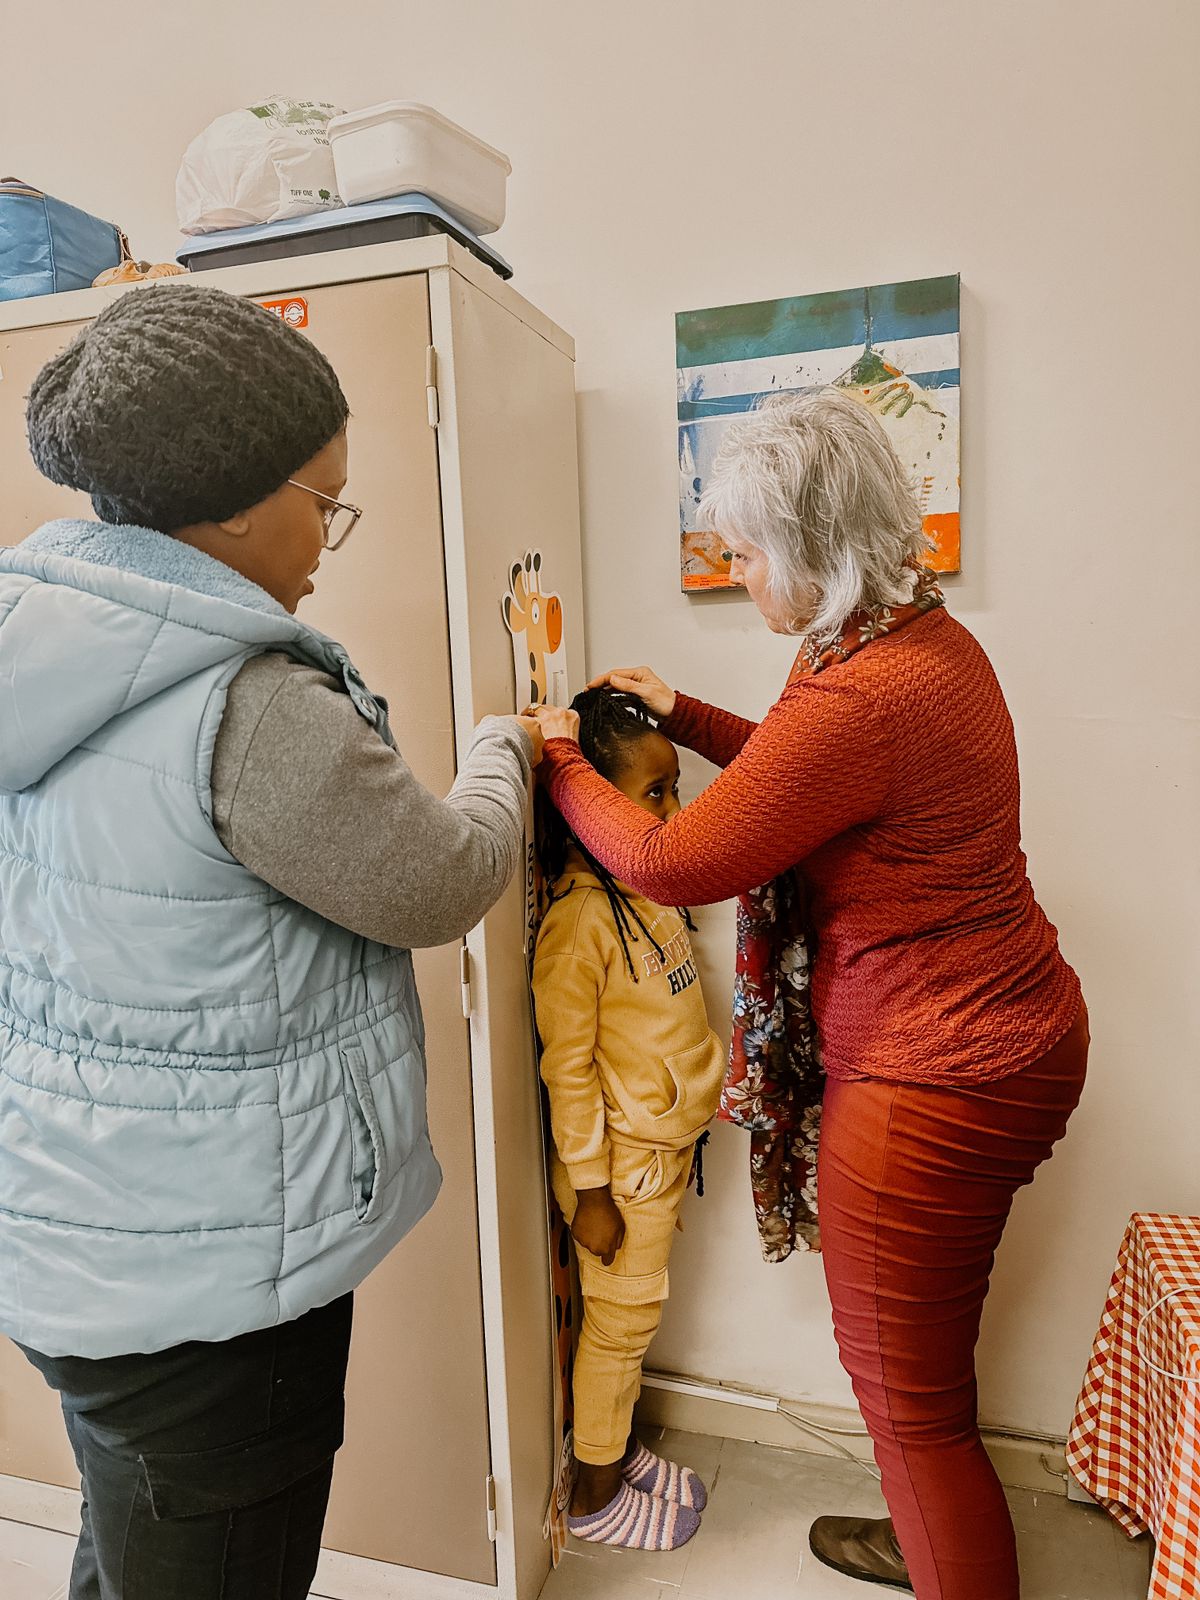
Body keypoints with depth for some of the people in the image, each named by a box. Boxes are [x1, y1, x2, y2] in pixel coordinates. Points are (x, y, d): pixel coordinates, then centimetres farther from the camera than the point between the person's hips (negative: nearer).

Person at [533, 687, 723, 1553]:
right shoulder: (579, 920, -25)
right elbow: (567, 1067, -21)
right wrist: (590, 1190, -16)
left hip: (670, 1146, 8)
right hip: (621, 1163, -8)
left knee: (637, 1313, 23)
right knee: (621, 1320, 11)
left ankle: (623, 1447, 44)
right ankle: (596, 1493, 33)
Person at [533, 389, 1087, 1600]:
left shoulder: (859, 698, -29)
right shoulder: (931, 638, 4)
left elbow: (669, 866, -21)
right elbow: (811, 775, 21)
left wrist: (558, 762, -6)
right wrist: (681, 715, 15)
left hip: (934, 1080, -11)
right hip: (1008, 1032, 11)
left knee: (905, 1385, 10)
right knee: (918, 1353, 29)